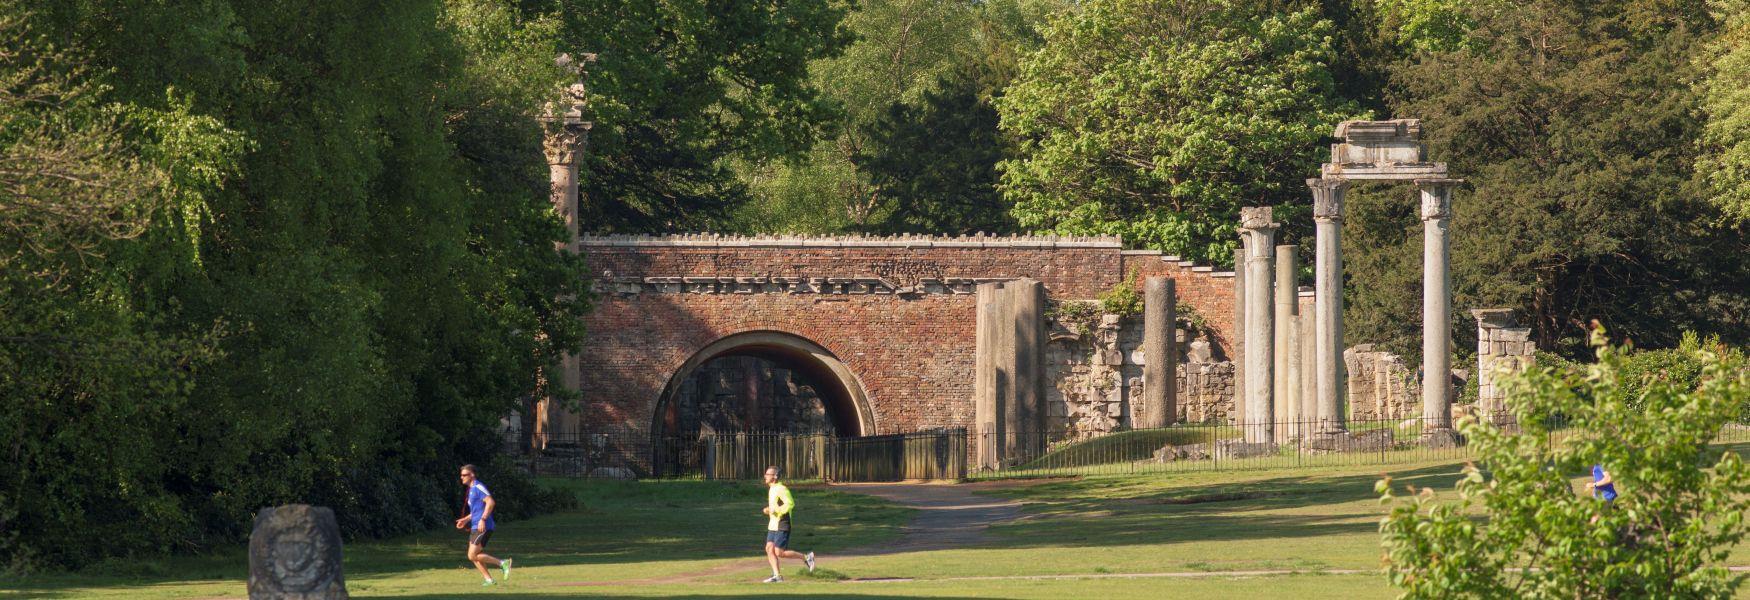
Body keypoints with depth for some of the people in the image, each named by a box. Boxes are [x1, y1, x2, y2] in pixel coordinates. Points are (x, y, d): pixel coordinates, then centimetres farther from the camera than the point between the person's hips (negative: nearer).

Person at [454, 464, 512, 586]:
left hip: (482, 527, -10)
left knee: (472, 556, -12)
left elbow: (490, 502, -23)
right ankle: (489, 580, 8)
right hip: (475, 528, 10)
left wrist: (483, 519, -27)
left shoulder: (478, 487, -11)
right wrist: (465, 520, 21)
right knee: (474, 556, 8)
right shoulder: (471, 489, 20)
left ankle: (503, 563, -8)